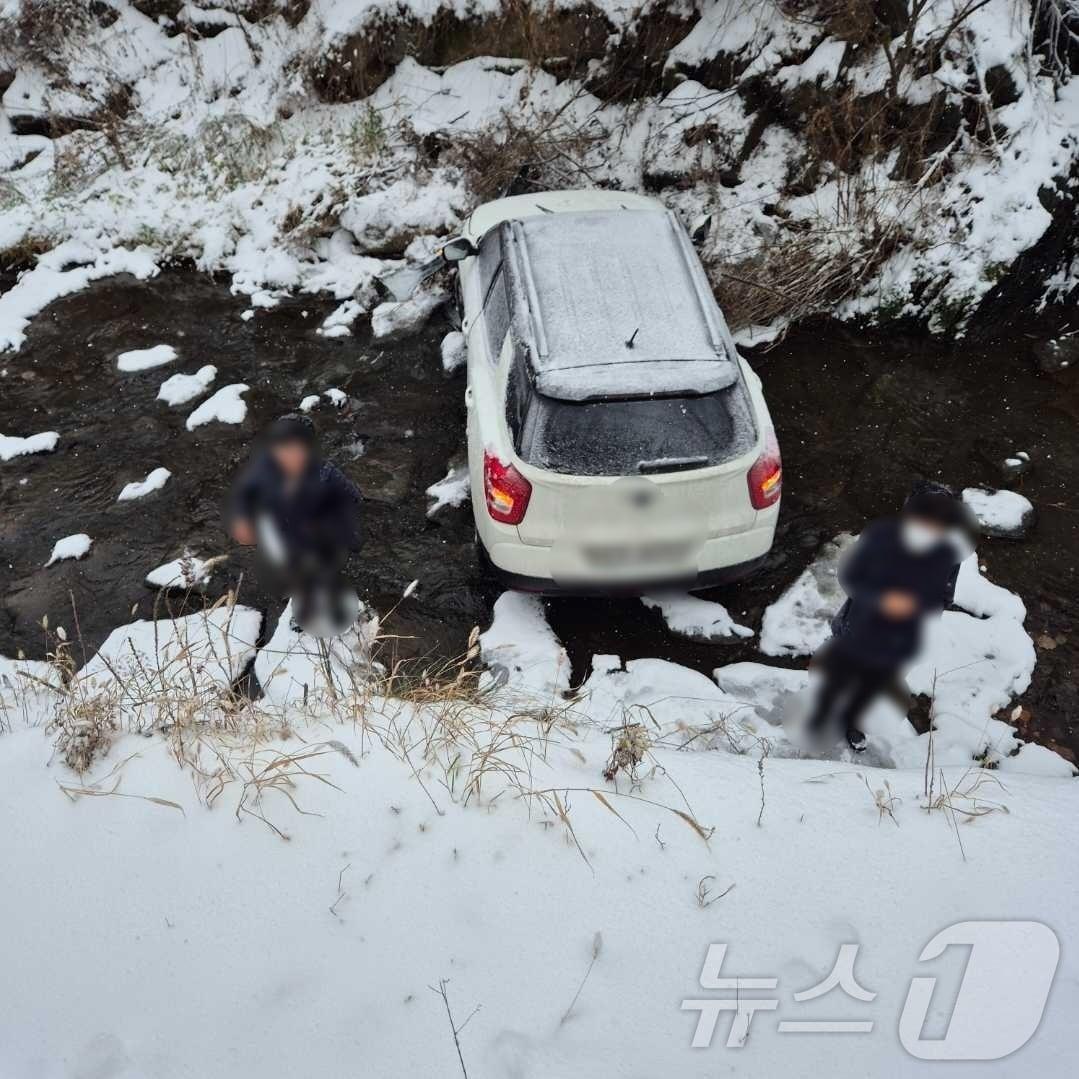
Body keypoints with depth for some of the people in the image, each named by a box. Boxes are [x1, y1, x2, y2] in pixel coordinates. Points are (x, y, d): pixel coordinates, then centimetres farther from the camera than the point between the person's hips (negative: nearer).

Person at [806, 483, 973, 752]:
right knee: (836, 679, 20)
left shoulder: (948, 555, -18)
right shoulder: (880, 536, -24)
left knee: (871, 688, 24)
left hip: (897, 641, 2)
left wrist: (916, 604, -26)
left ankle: (850, 721, 55)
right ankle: (821, 713, 52)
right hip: (857, 630, -2)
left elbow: (942, 598, -5)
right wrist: (882, 598, -30)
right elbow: (849, 576, -15)